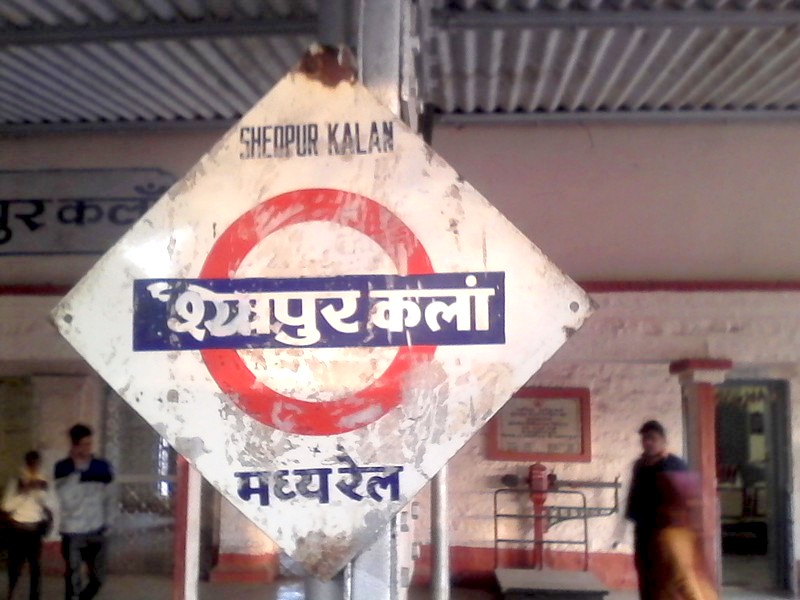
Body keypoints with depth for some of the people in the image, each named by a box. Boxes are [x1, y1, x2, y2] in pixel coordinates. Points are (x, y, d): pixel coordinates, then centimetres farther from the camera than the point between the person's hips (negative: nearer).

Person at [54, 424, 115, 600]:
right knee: (74, 581, 2)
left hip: (97, 532, 3)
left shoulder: (102, 467, 1)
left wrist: (107, 523, 5)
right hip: (73, 533, -3)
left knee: (97, 578, 11)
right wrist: (76, 471, -20)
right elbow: (68, 501, -19)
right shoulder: (63, 468, -9)